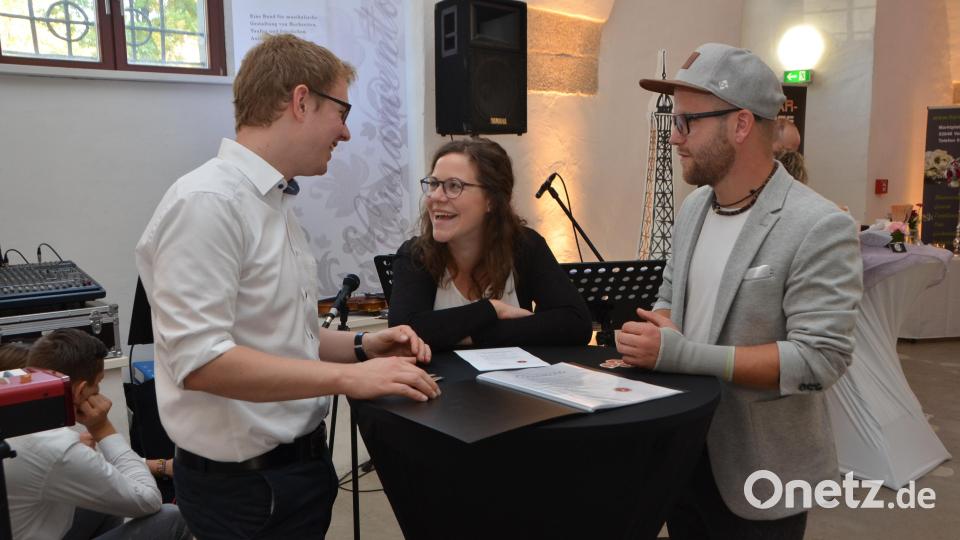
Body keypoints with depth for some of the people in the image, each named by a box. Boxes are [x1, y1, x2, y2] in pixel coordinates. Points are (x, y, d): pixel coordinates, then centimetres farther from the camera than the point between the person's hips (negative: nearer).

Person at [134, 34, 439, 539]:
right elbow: (198, 359, -27)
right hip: (245, 479, -9)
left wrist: (361, 346, 2)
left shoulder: (277, 203, 9)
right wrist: (348, 376, -26)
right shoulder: (207, 202, -20)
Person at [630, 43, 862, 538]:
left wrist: (685, 355, -28)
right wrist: (654, 332, -11)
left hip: (759, 472, -6)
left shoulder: (820, 228, -20)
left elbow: (820, 358, -24)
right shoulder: (693, 206, 2)